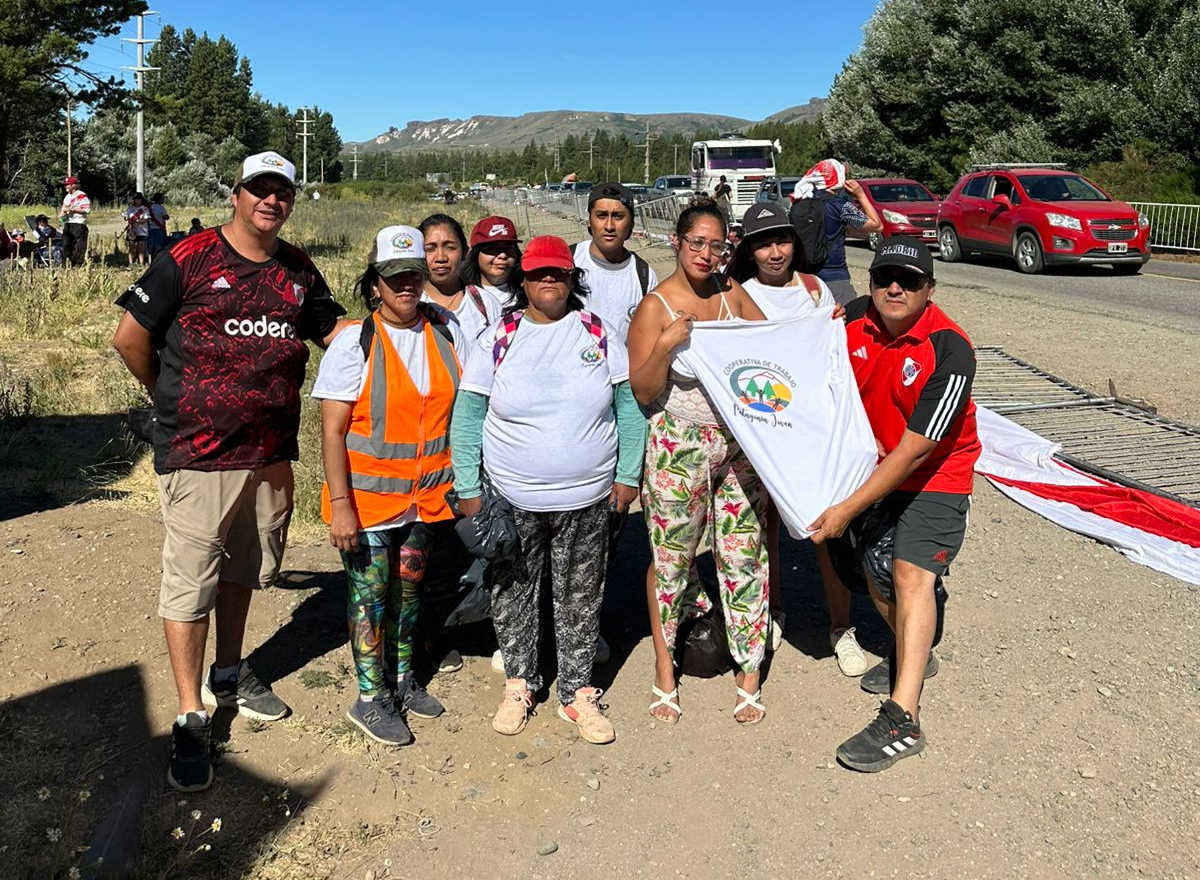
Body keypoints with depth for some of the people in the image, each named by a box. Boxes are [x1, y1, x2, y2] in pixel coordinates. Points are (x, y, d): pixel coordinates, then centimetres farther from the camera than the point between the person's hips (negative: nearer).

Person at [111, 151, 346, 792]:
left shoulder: (299, 270, 8)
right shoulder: (189, 259, -7)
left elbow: (333, 332, 19)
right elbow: (130, 336, -3)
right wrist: (172, 398, 7)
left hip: (271, 452, 5)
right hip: (197, 455, -5)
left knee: (243, 569, 19)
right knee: (190, 581, -1)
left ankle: (229, 674, 38)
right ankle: (191, 717, 10)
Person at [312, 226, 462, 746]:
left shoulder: (446, 333, 0)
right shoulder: (354, 343, -12)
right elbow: (332, 431, -13)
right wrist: (339, 504, -18)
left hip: (425, 494, 4)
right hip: (368, 498, -4)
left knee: (408, 588, 17)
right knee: (370, 594, 6)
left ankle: (403, 680, 35)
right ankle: (370, 699, 21)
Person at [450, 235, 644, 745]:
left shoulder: (599, 334, 1)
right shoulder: (499, 338, -1)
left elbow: (630, 406, 4)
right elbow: (466, 417, 0)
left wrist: (627, 475, 0)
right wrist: (468, 490, -3)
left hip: (587, 500, 0)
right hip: (512, 501, 0)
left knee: (580, 601, 10)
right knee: (513, 594, 12)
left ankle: (578, 693, 26)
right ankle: (519, 684, 32)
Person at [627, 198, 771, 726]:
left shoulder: (732, 293, 6)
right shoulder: (655, 306, -8)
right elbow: (643, 393, -11)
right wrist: (665, 345, -25)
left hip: (739, 443, 4)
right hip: (679, 448, -4)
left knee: (744, 555, 8)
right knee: (670, 558, 8)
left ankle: (749, 672, 22)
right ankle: (664, 667, 29)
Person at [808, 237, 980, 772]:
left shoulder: (950, 352, -27)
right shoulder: (854, 319, -11)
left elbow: (914, 450, -28)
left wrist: (847, 509, -29)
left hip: (934, 477, -6)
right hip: (873, 465, 6)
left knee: (912, 574, -19)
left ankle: (902, 719, -19)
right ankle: (914, 656, 39)